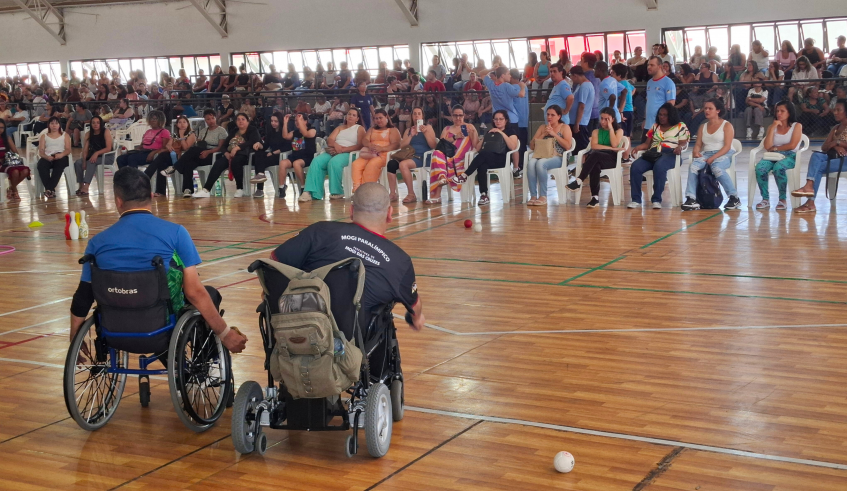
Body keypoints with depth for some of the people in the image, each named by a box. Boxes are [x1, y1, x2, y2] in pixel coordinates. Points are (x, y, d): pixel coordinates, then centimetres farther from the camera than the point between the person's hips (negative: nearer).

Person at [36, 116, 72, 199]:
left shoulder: (65, 135, 22)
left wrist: (61, 154, -17)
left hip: (60, 157, -1)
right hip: (47, 157, 1)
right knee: (41, 166, -35)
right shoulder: (44, 136, 24)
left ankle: (49, 189, -41)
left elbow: (68, 150, 7)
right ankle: (50, 189, -37)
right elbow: (41, 151, 9)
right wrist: (46, 157, -16)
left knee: (59, 164, -39)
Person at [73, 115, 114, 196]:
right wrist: (84, 160, -17)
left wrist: (96, 153, -28)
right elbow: (85, 149, 0)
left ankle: (86, 187, -42)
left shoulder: (106, 132, -7)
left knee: (92, 162, -34)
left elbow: (108, 148, -14)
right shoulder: (88, 134, 7)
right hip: (93, 155, 5)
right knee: (78, 162, -20)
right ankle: (81, 186, -20)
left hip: (107, 157, -5)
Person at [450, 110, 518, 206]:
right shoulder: (490, 132, 26)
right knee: (482, 166, -35)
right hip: (486, 159, 4)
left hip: (501, 160, -4)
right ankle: (484, 195, -39)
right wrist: (485, 137, 3)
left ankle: (464, 175, -30)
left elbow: (513, 147, -8)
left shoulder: (510, 131, 12)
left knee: (484, 154, -35)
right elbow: (478, 148, 18)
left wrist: (502, 133, -9)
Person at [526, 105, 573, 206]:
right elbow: (532, 146, 14)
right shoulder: (542, 127, 21)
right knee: (531, 163, -32)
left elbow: (568, 146, -5)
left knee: (540, 163, -36)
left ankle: (543, 196, -30)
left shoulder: (564, 127, 10)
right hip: (542, 156, 4)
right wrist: (543, 134, 2)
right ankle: (533, 196, -32)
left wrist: (554, 134, -7)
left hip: (557, 157, -4)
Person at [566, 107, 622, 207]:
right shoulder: (596, 132, 22)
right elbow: (594, 146, 2)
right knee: (595, 165, -39)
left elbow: (614, 144, -4)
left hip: (612, 159, -2)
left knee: (595, 154, -37)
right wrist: (611, 148, -8)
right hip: (597, 159, 2)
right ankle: (595, 197, -44)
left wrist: (610, 128, 2)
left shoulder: (619, 130, 16)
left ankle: (578, 181, -41)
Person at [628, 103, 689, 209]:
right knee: (635, 167, -27)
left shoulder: (681, 126, 12)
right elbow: (647, 144, 22)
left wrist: (680, 147, -22)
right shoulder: (655, 126, 26)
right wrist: (639, 147, 0)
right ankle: (636, 200, -26)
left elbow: (683, 143, 3)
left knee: (659, 167, -41)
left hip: (670, 154, -4)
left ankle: (657, 200, -34)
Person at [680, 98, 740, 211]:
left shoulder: (726, 125, 4)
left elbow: (727, 146, -7)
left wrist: (713, 158, -20)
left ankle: (734, 198, -25)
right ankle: (691, 199, -36)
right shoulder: (703, 127, 20)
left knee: (716, 167, -38)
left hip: (724, 155, -4)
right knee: (693, 166, -29)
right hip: (706, 154, 4)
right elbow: (698, 144, 13)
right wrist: (696, 152, -12)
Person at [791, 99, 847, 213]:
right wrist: (835, 145, -9)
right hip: (835, 158, 6)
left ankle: (810, 202, -31)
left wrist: (838, 142, -9)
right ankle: (809, 186, -40)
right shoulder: (836, 128, 20)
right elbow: (824, 148, 11)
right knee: (816, 155, -24)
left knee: (819, 167, -26)